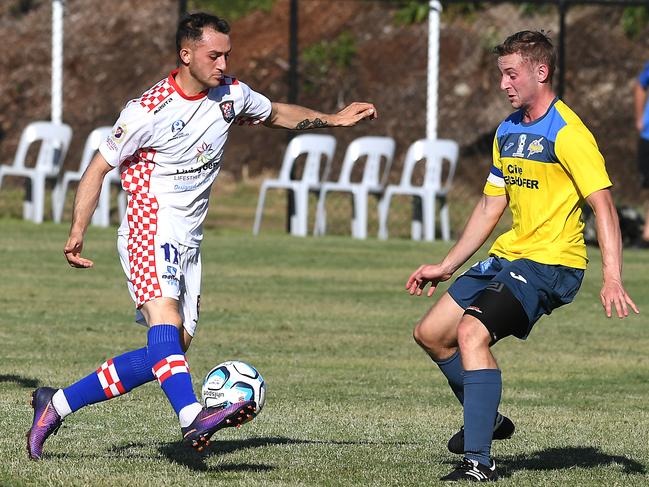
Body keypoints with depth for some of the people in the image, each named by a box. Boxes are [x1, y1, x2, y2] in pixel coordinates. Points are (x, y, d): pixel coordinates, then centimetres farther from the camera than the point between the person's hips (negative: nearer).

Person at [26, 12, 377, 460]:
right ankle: (193, 417, -53)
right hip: (150, 232, -7)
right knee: (165, 321, -30)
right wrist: (77, 233, -14)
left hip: (188, 244, 7)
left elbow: (278, 115, 26)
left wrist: (333, 119, 13)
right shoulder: (149, 111, -12)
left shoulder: (231, 95, 6)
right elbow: (99, 168, -5)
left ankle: (56, 405, 12)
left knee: (168, 351, 2)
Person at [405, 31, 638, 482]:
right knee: (431, 333, 10)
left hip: (550, 262, -9)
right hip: (507, 256, 9)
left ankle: (480, 462, -27)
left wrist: (612, 279, -30)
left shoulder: (567, 132, -14)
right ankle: (486, 420, 31)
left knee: (471, 331, -27)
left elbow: (603, 205, -20)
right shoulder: (507, 132, 13)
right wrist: (445, 267, 22)